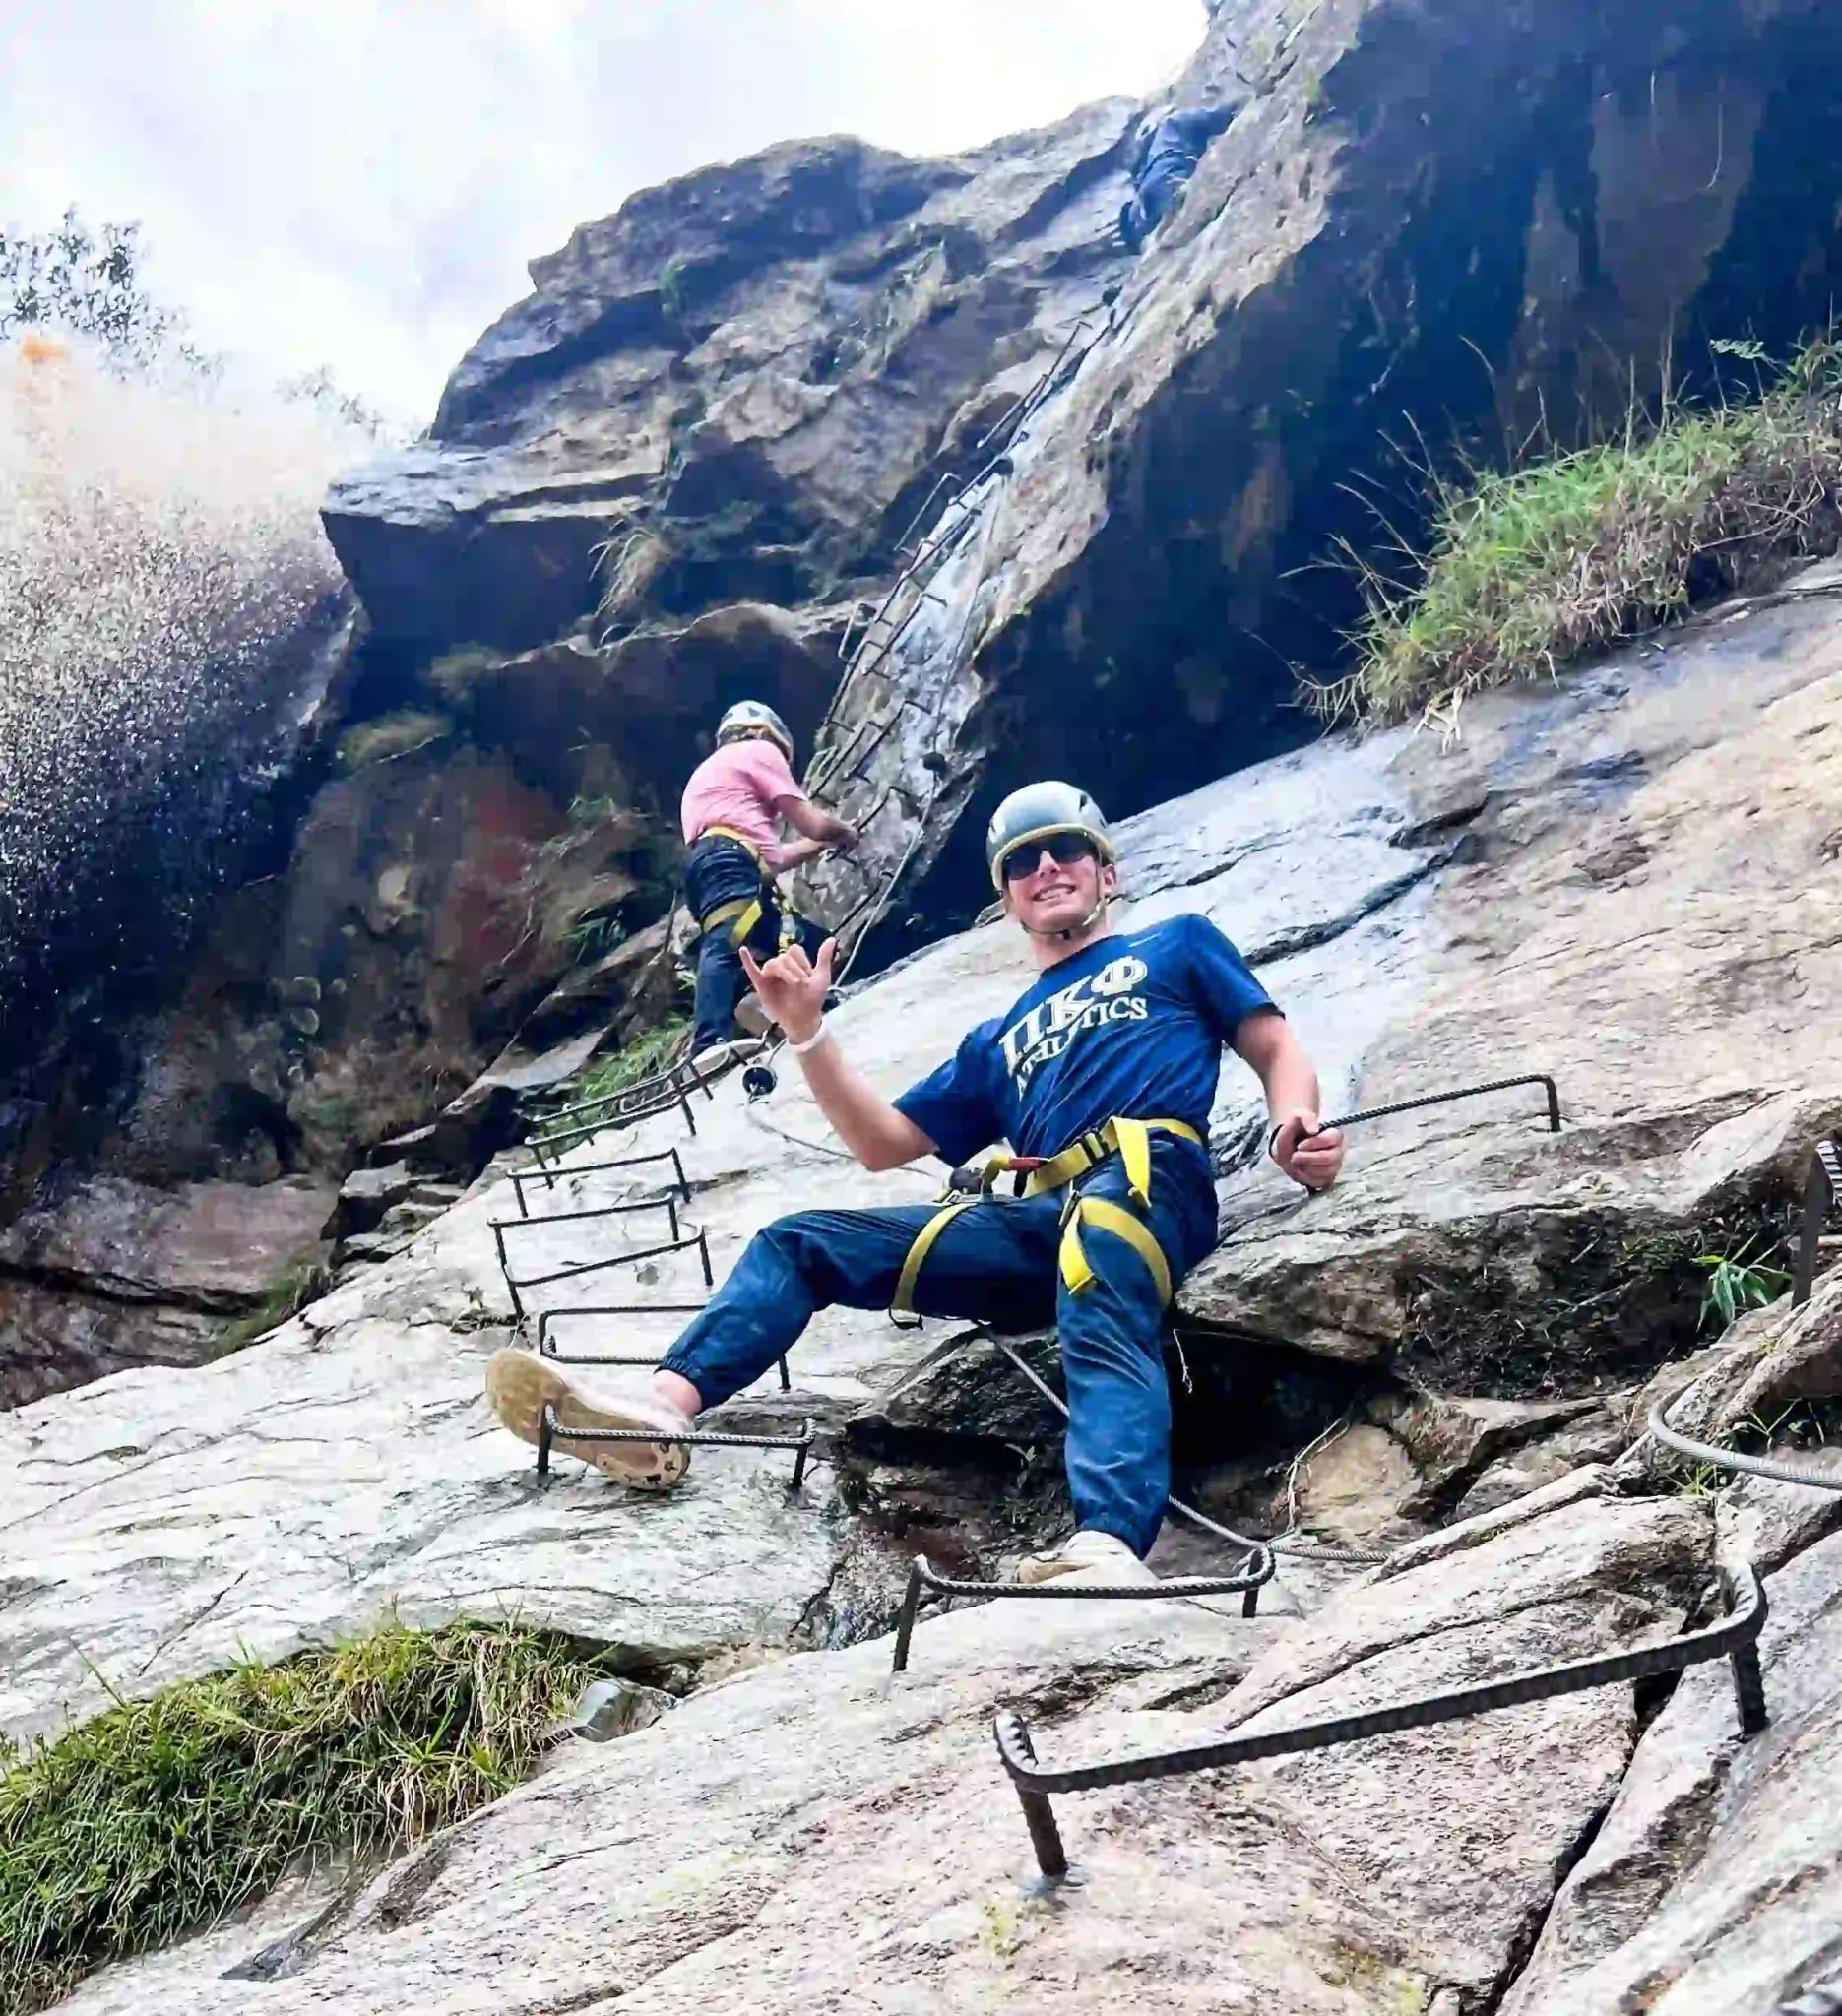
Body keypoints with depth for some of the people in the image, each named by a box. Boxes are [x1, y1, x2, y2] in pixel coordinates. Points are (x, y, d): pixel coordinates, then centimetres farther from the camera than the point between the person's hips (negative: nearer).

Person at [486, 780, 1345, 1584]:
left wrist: (1295, 1120, -8)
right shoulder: (999, 1042, 35)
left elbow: (1275, 1048, 16)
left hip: (1146, 1178, -6)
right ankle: (662, 1410, -27)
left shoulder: (1176, 945, 26)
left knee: (1103, 1327, -40)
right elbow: (881, 1142, 28)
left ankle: (1107, 1547, -64)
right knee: (795, 1243, -5)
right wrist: (807, 1032, 15)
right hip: (1034, 1223, 6)